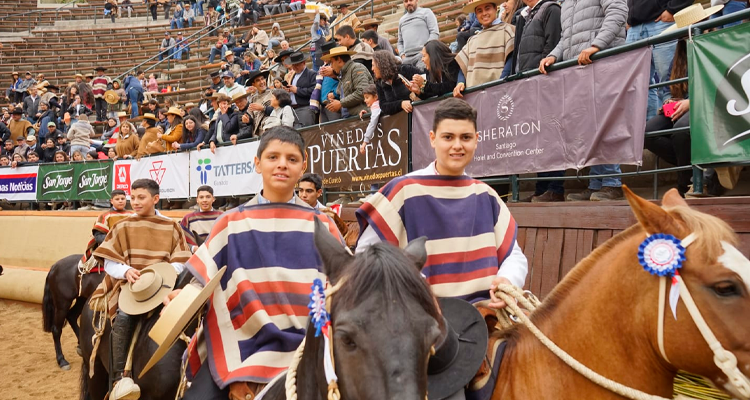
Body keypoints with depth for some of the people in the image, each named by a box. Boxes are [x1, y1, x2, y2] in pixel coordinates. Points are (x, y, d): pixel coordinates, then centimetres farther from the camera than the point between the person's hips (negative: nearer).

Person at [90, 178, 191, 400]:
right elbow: (109, 262, 4)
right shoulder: (123, 227, 7)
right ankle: (120, 377, -29)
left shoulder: (171, 227, 6)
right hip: (129, 284, -1)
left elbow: (179, 262, 3)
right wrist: (126, 270, -17)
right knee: (124, 315, -32)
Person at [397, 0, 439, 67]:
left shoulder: (426, 12, 12)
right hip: (407, 59, 5)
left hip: (423, 55, -5)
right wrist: (402, 55, 6)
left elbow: (435, 33, 1)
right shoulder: (401, 20, 26)